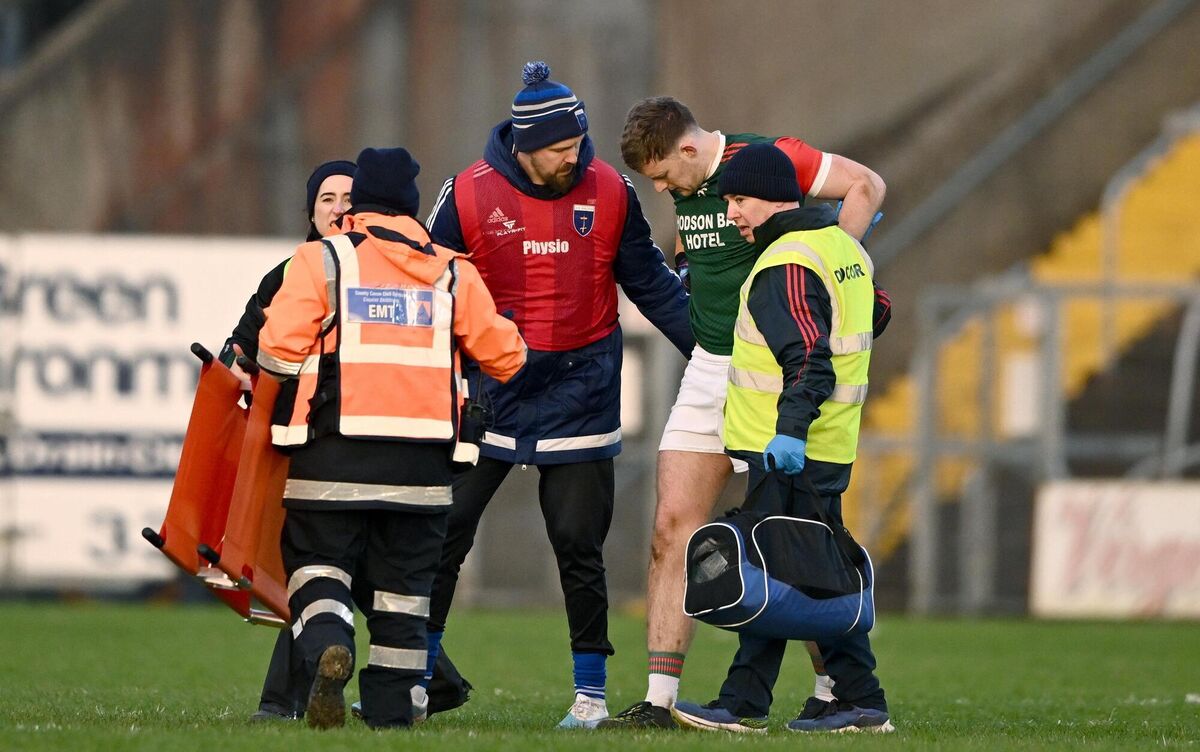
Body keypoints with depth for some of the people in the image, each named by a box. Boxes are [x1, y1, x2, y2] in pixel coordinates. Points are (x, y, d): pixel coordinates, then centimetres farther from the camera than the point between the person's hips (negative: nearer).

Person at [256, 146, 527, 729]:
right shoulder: (452, 273, 9)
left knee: (317, 561, 6)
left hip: (334, 452, -2)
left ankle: (325, 646, -25)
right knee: (403, 578, 11)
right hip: (422, 459, 2)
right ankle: (393, 710, 8)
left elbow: (279, 348, -9)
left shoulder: (321, 260, 0)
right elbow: (503, 354, 14)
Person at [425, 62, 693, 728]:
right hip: (488, 387, 0)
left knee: (578, 545, 1)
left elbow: (649, 283, 8)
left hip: (581, 388, 0)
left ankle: (590, 688, 10)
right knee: (442, 532, -2)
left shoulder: (609, 191, -2)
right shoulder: (469, 195, -6)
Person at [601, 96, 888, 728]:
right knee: (672, 528, -1)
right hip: (707, 369, 7)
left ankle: (835, 688, 13)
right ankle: (659, 700, -2)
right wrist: (687, 267, 11)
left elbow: (867, 186, -13)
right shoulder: (684, 185, 9)